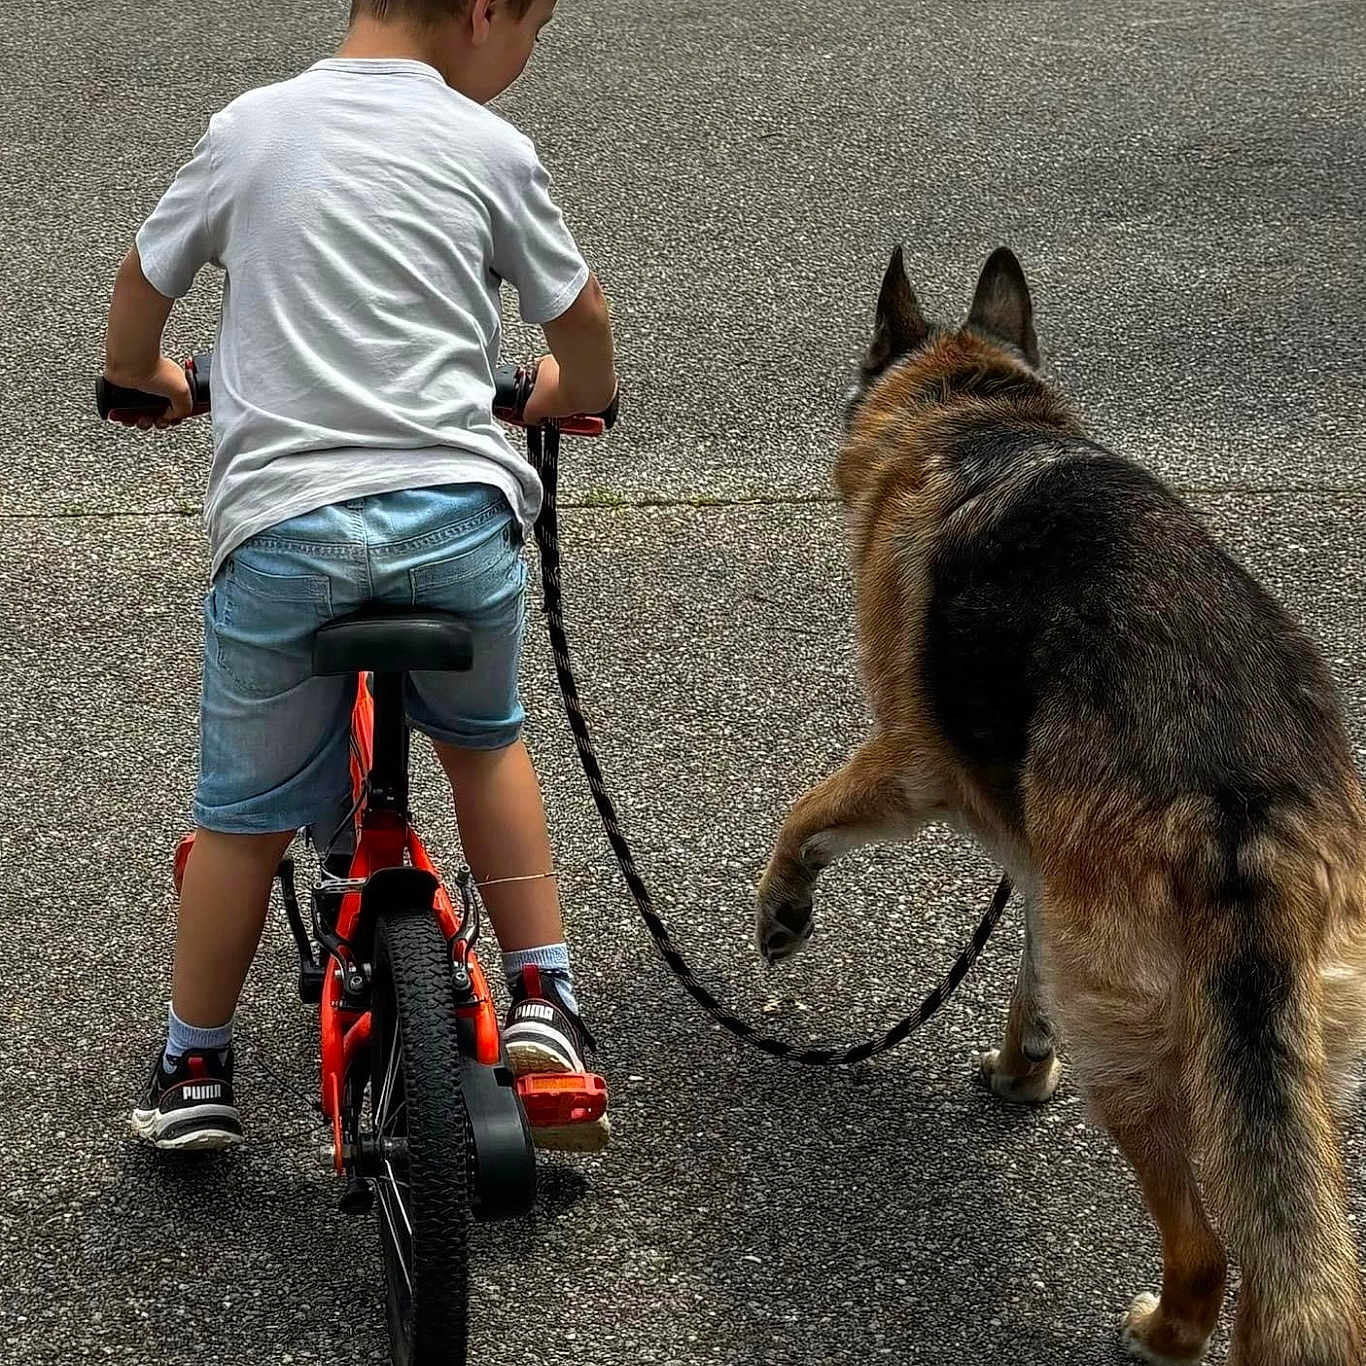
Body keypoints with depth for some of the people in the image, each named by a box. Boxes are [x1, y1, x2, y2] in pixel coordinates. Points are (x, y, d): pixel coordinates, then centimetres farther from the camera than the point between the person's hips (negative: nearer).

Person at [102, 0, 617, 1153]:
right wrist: (573, 392, 42)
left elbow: (141, 288, 21)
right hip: (457, 516, 0)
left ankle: (193, 1072, 29)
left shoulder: (252, 127, 9)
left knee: (245, 815, 17)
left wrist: (144, 377, 42)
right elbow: (582, 323, 19)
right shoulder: (492, 151, 6)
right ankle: (542, 1001, 26)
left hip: (280, 528, 1)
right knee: (485, 743, 28)